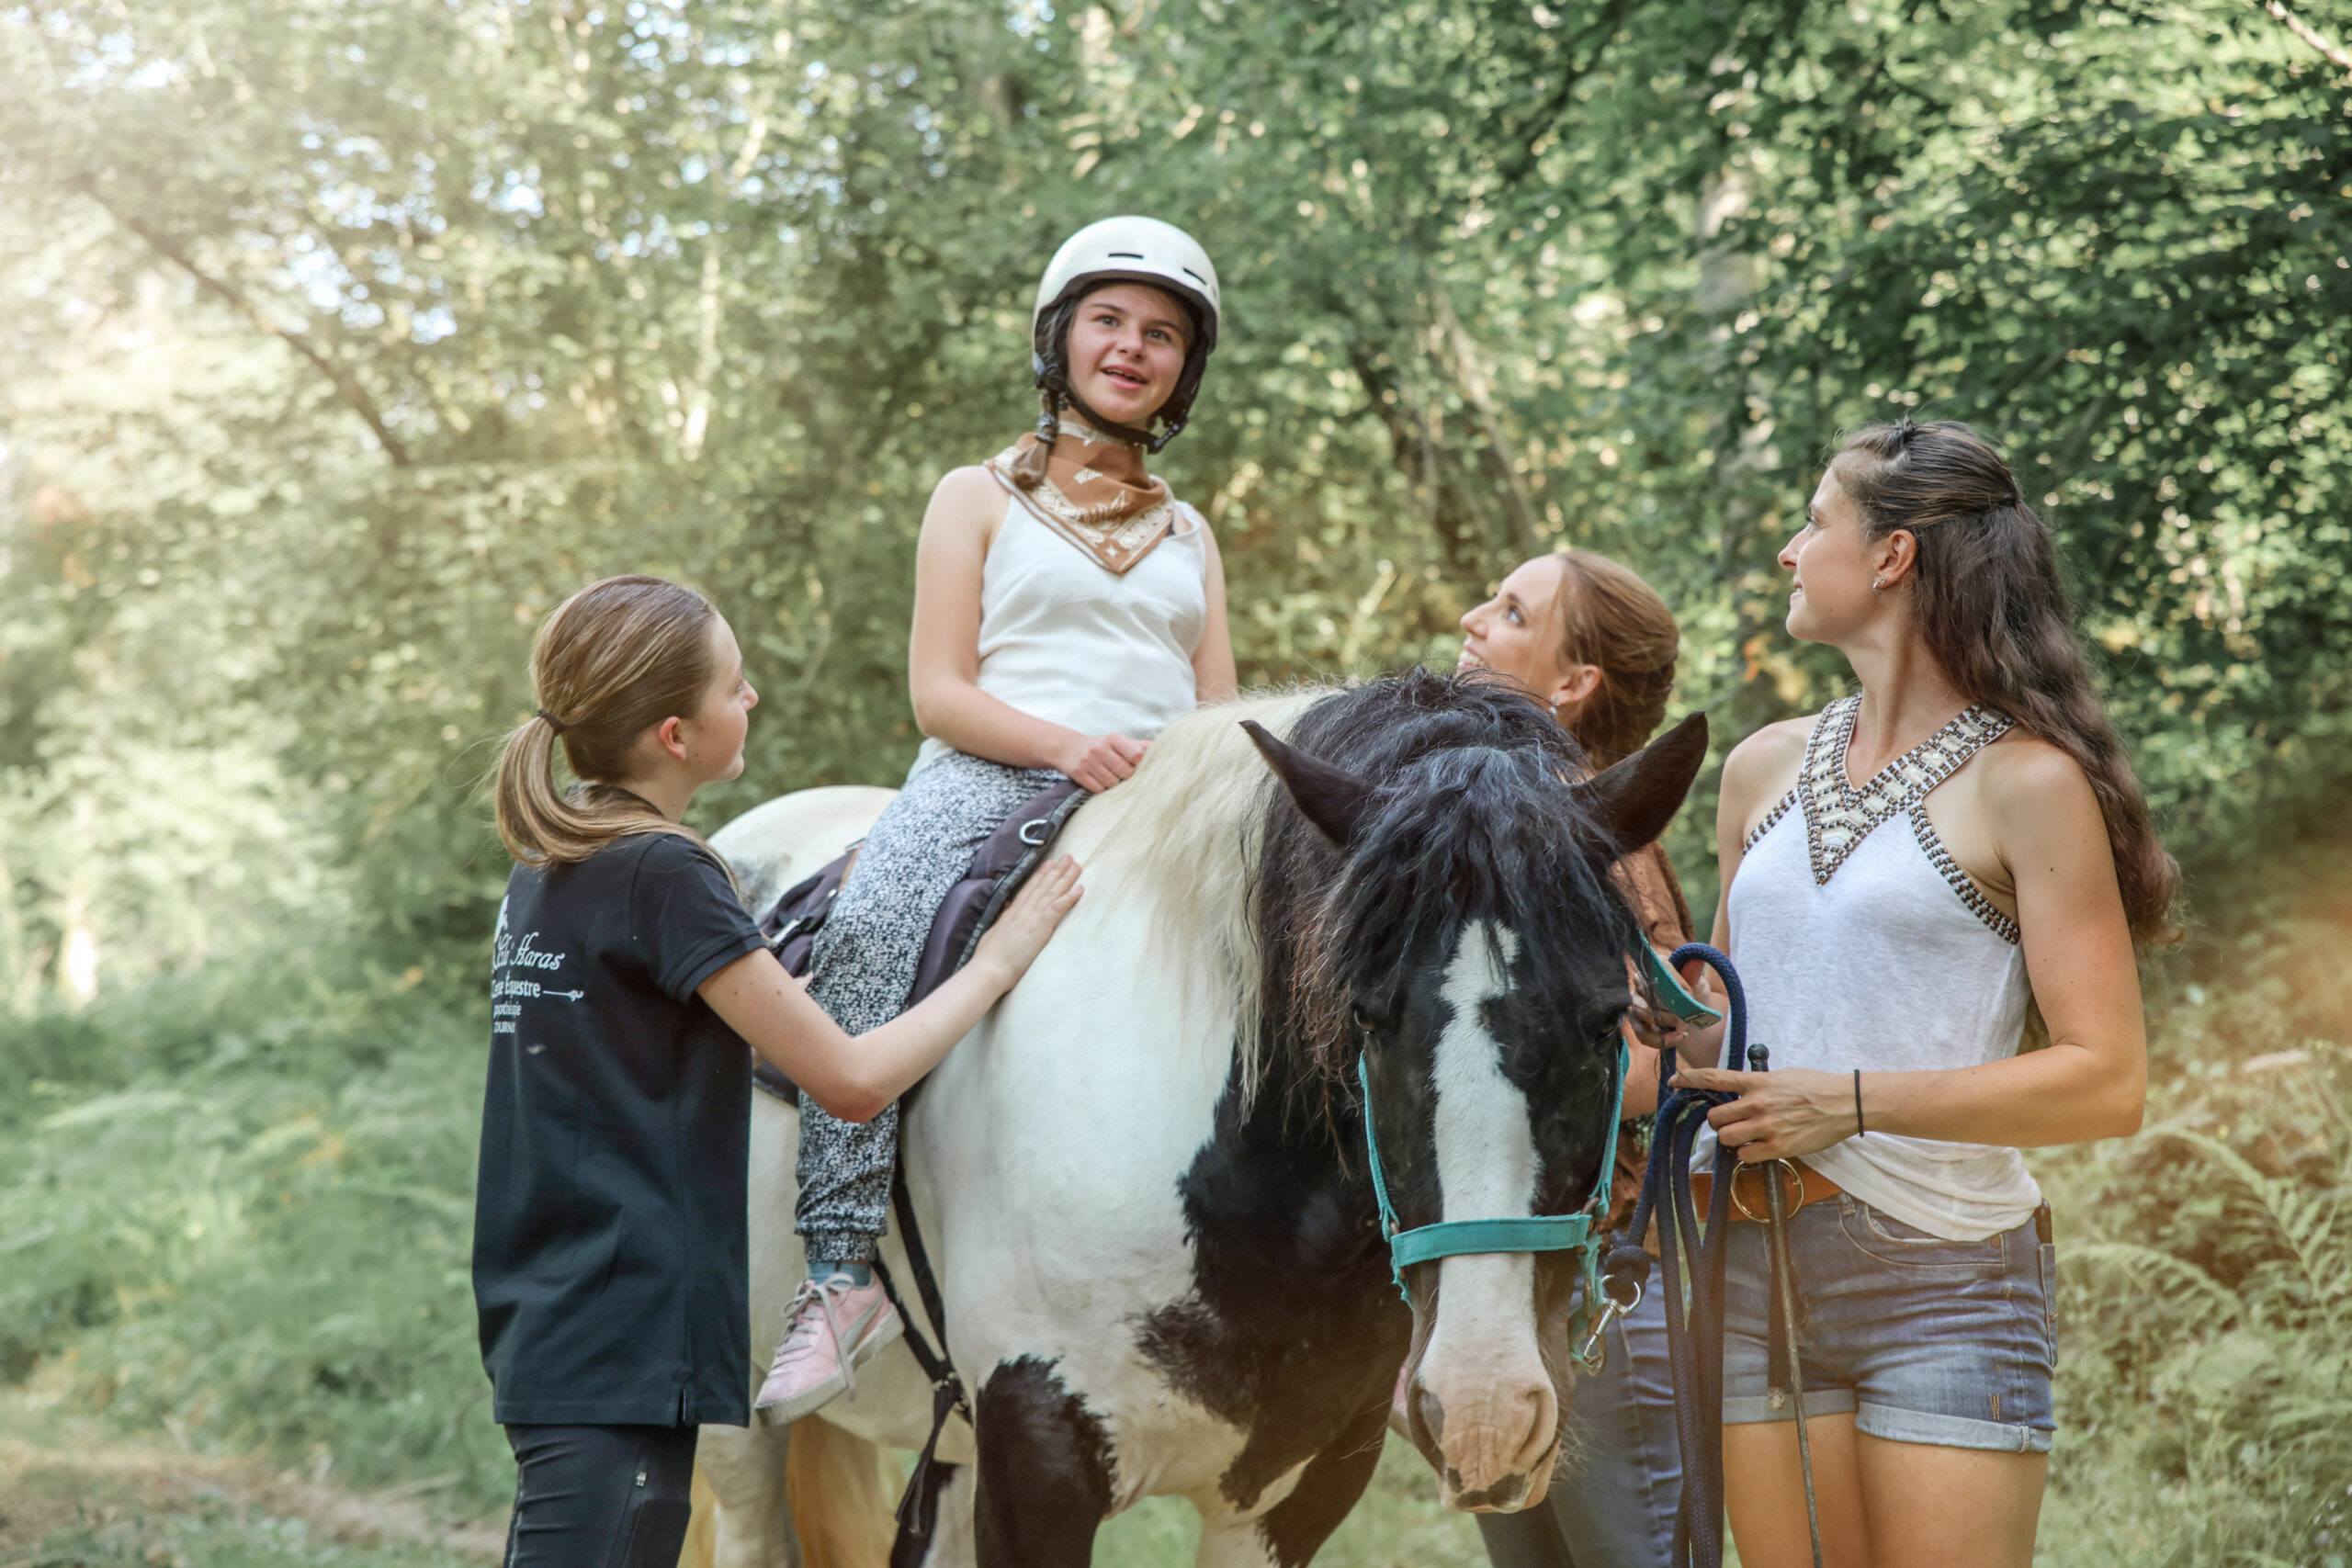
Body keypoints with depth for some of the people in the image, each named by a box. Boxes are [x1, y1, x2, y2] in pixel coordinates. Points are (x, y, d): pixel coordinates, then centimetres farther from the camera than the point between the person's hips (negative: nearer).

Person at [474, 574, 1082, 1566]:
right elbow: (854, 1080, -13)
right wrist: (996, 962, 0)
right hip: (626, 1342, -10)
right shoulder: (663, 874, -15)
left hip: (548, 1326, 10)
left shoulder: (551, 862, 11)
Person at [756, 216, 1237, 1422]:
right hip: (992, 783, -3)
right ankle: (844, 1271, -39)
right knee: (868, 938, -35)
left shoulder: (1190, 536, 27)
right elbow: (940, 692, 4)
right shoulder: (980, 498, 16)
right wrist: (1067, 745, -15)